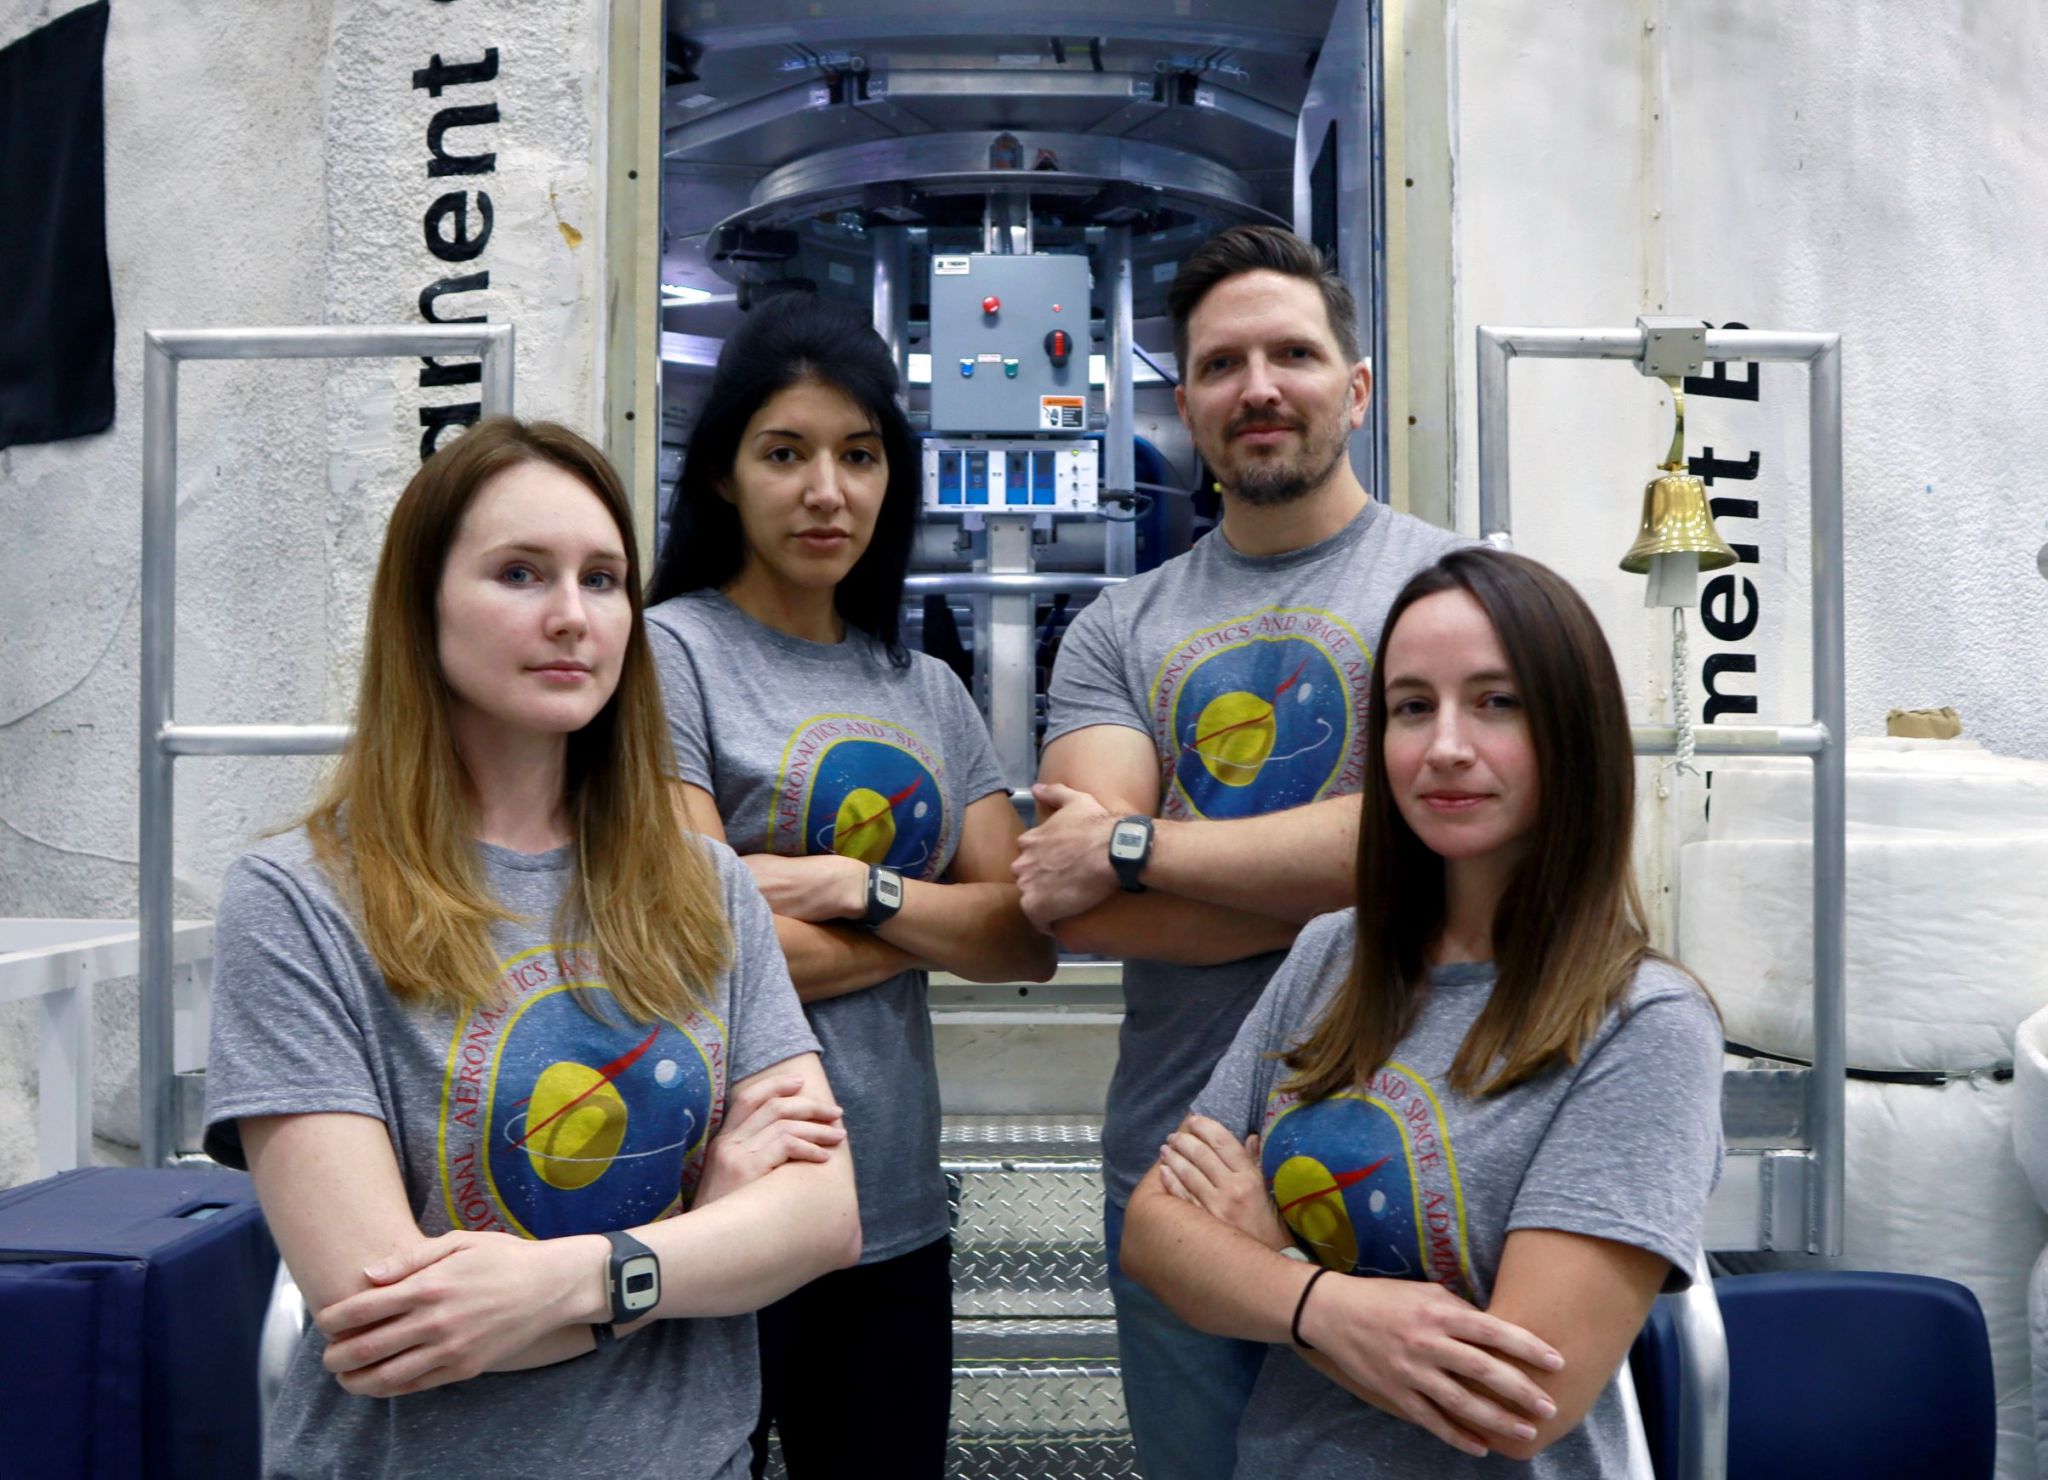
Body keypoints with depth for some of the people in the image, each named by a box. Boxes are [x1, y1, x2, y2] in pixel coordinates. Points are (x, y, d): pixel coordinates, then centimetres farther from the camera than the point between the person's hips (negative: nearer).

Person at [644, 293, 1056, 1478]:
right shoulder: (673, 652, -7)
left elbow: (1029, 940, 2)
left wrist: (865, 893, -14)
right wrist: (939, 924, -6)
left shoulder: (928, 690, 9)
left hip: (900, 1214, 5)